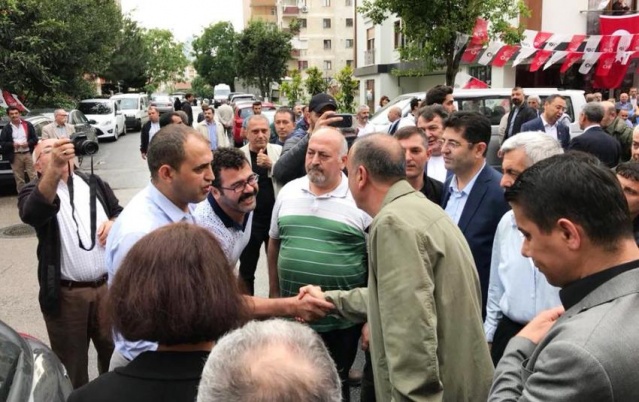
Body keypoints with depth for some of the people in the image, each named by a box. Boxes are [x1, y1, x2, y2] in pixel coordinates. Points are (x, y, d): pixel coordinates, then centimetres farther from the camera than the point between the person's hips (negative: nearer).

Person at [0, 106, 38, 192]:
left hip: (28, 154, 0)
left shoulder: (28, 125, 7)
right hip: (15, 156, 1)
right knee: (19, 179, 6)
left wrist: (28, 143, -13)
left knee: (34, 177, -4)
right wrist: (12, 144, -15)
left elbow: (35, 138, 6)